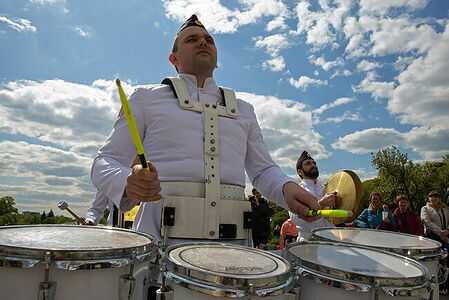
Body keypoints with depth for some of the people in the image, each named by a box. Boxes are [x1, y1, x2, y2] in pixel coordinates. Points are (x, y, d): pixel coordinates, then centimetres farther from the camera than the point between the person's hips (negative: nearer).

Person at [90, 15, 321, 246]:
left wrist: (287, 188, -1)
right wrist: (128, 184, -16)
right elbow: (105, 162, 8)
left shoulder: (243, 109, 21)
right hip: (161, 238, -3)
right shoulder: (146, 98, 12)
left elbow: (263, 170, 22)